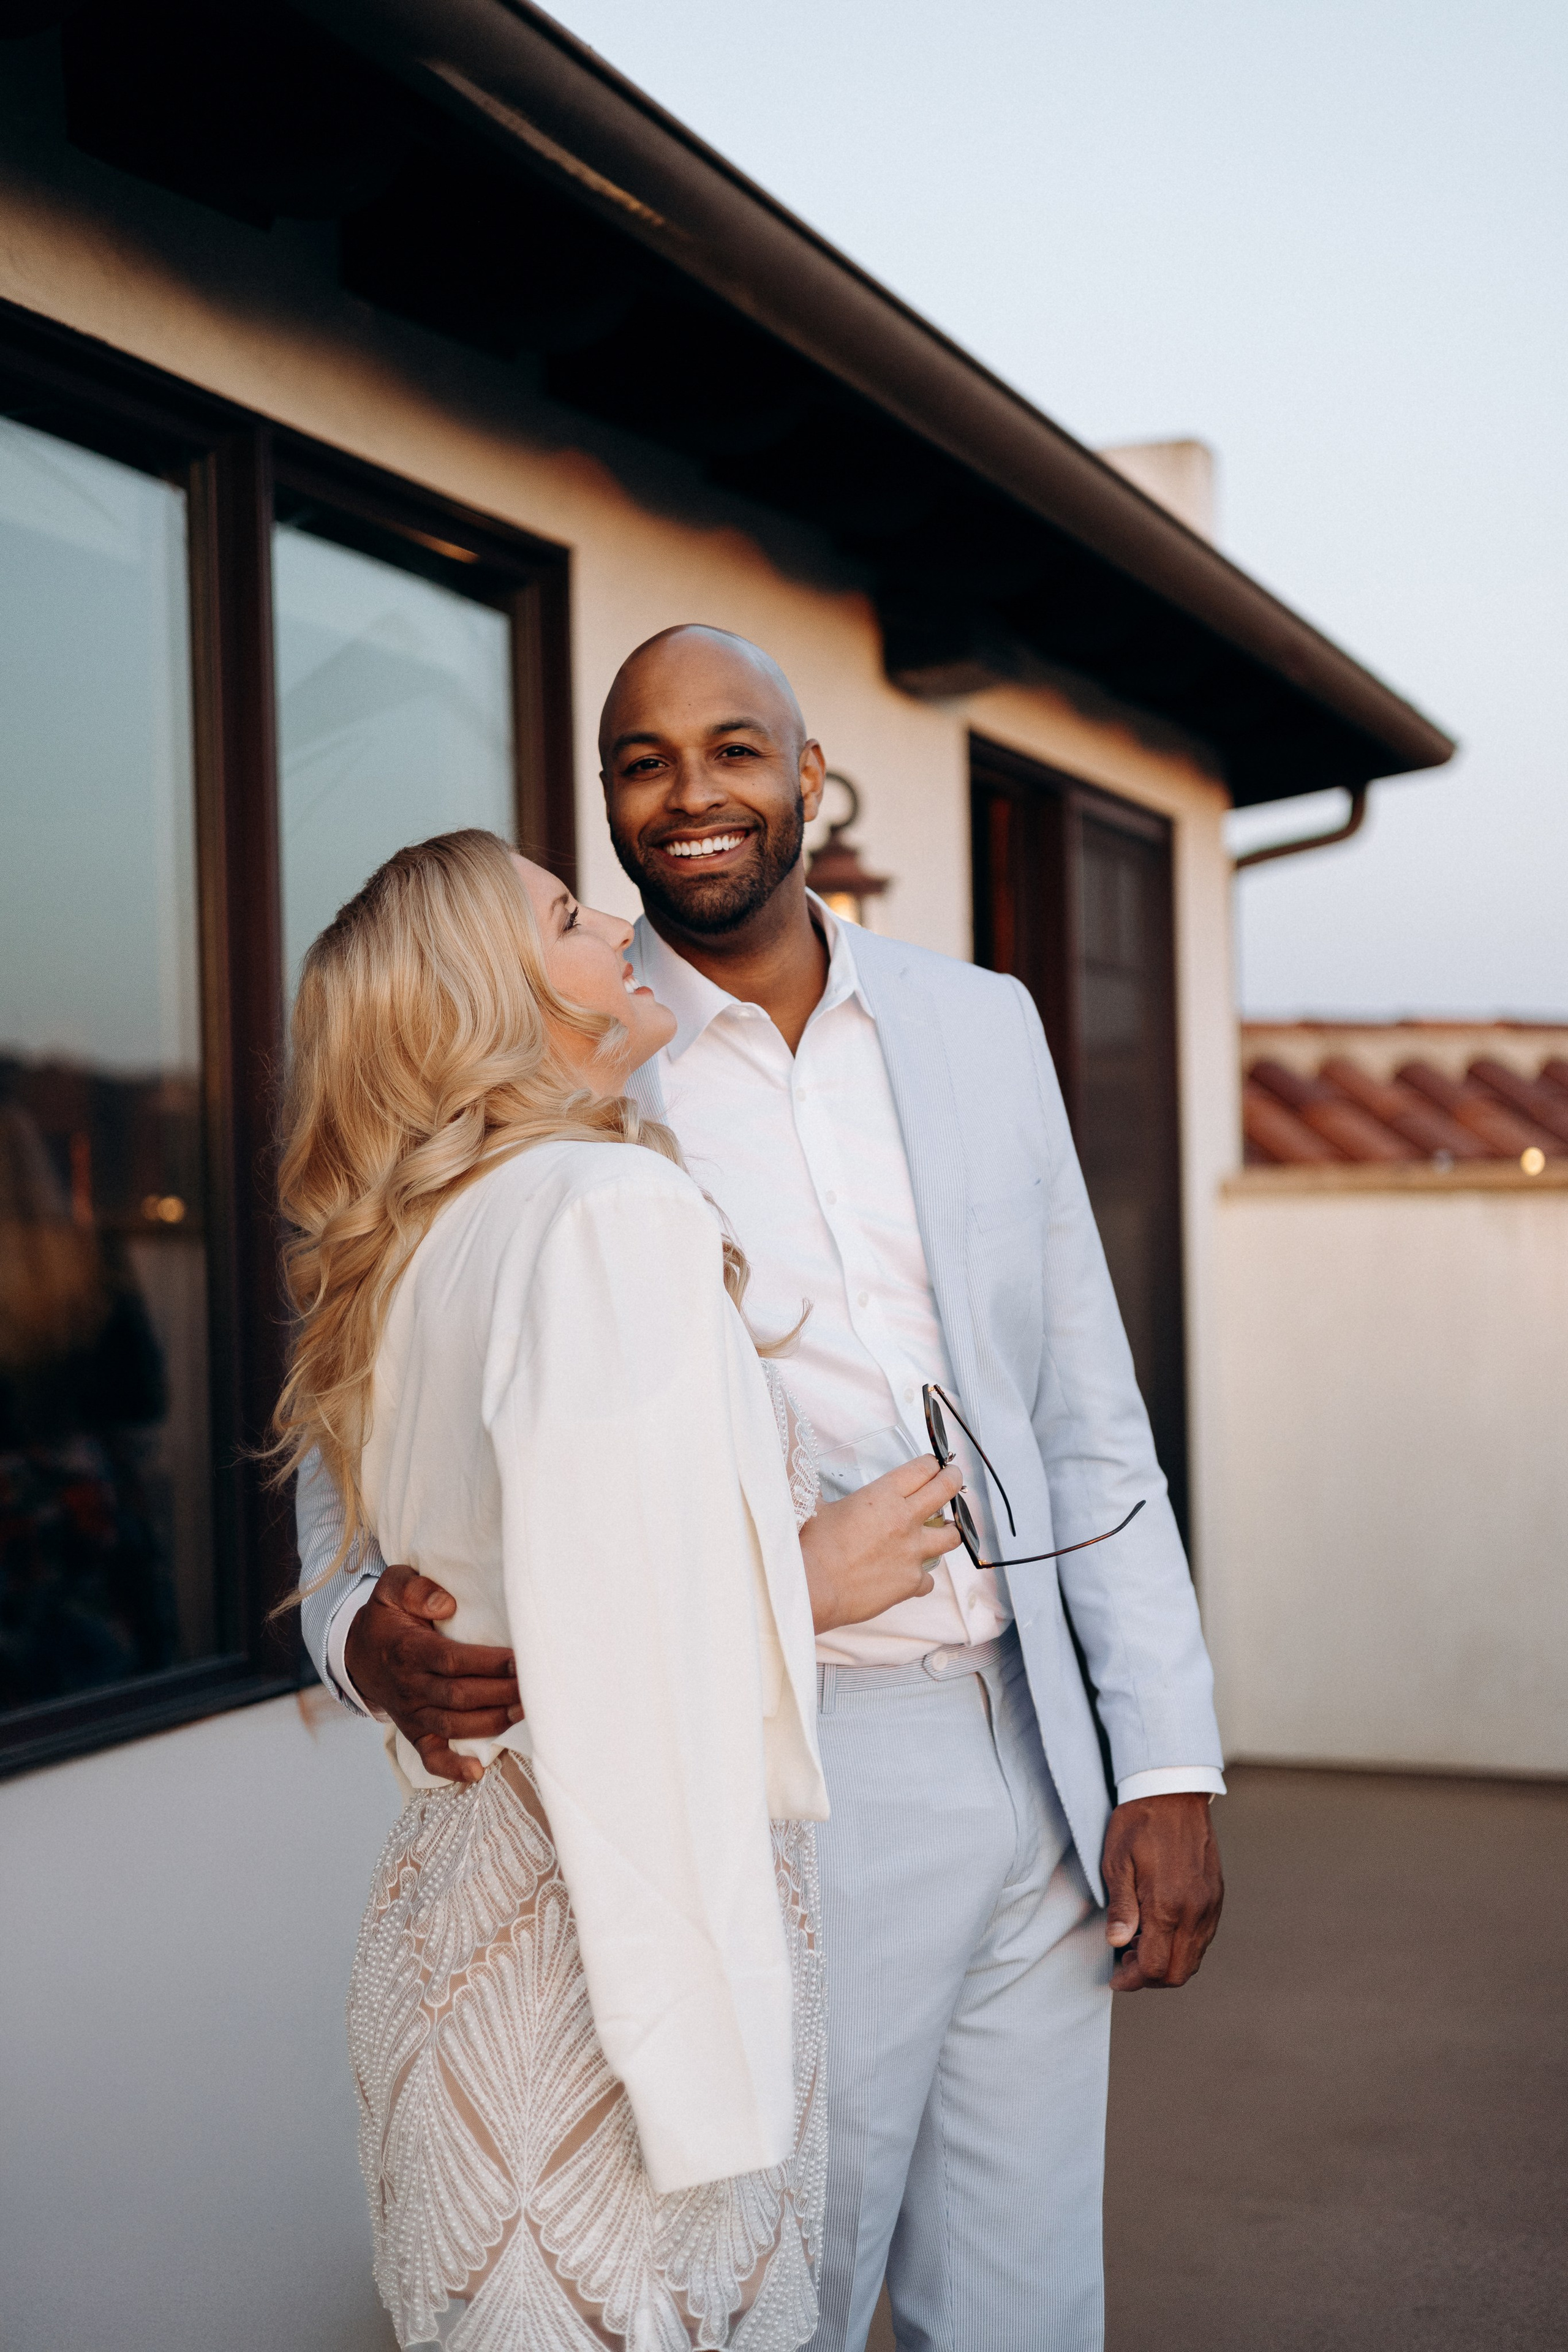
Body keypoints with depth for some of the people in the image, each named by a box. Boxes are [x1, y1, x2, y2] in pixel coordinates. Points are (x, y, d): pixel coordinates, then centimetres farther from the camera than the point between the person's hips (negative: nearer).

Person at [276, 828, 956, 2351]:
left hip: (453, 1908, 9)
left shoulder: (416, 1254, 13)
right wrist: (829, 1579, -12)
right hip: (602, 1941, -9)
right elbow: (636, 1670, -25)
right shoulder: (613, 1211, -16)